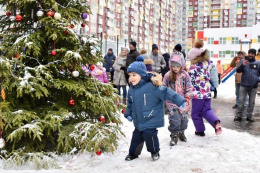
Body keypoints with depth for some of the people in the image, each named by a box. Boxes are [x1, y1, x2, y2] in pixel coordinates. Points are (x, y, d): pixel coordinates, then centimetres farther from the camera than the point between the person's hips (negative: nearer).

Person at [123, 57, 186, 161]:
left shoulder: (152, 86, -19)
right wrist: (128, 114, 23)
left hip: (151, 120, -6)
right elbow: (130, 103, 21)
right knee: (136, 137, 13)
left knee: (149, 135, -8)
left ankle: (155, 151, 20)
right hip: (138, 121, 6)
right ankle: (133, 153, 34)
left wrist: (180, 101, -24)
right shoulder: (131, 89, 4)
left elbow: (166, 92, -21)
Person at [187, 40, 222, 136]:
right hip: (207, 92, 6)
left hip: (197, 93, -6)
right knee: (207, 110, 16)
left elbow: (190, 80, -11)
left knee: (196, 113, 11)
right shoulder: (207, 63, 3)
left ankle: (200, 130, 21)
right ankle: (216, 122, -9)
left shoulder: (193, 67, -15)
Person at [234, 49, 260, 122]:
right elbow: (238, 70, -8)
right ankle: (239, 116, 7)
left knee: (251, 102, 8)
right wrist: (243, 65, -26)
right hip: (244, 85, -1)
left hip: (254, 86, 2)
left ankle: (249, 116, 18)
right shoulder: (243, 61, 1)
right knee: (241, 101, 0)